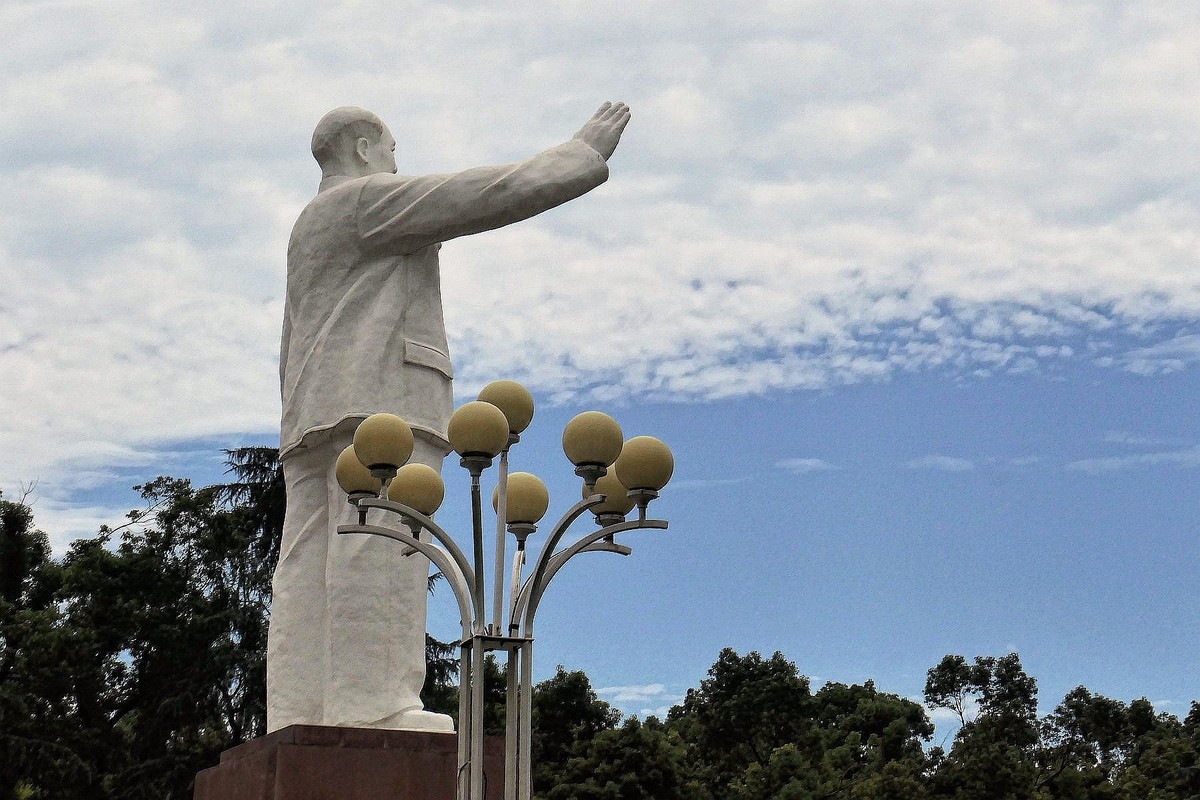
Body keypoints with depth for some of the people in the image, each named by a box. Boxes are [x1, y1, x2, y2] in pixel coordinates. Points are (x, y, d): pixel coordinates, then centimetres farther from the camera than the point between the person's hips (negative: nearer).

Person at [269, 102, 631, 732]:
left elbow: (293, 353, 29)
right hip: (377, 396, -10)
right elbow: (490, 194, -4)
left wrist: (306, 438, 25)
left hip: (315, 417, 10)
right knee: (380, 547, -19)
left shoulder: (308, 233, 31)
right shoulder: (368, 199, 1)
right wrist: (584, 153, 3)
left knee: (310, 562, -3)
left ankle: (299, 715, -11)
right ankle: (372, 704, -29)